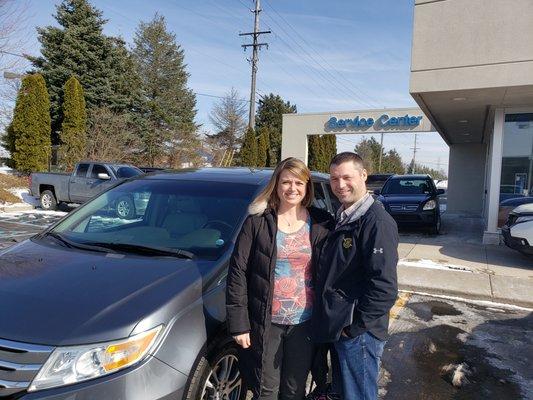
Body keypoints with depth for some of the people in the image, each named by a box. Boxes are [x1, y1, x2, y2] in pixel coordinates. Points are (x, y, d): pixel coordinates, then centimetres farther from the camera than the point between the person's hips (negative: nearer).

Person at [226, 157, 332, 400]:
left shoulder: (321, 224, -1)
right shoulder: (257, 222, -7)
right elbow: (238, 272, -7)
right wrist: (238, 323, -10)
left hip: (305, 323, 2)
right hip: (265, 323, -1)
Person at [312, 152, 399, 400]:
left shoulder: (376, 221, -20)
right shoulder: (344, 218, 10)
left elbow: (384, 287, -25)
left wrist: (354, 325, -18)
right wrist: (333, 322, 12)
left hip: (358, 333, -9)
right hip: (338, 329, 9)